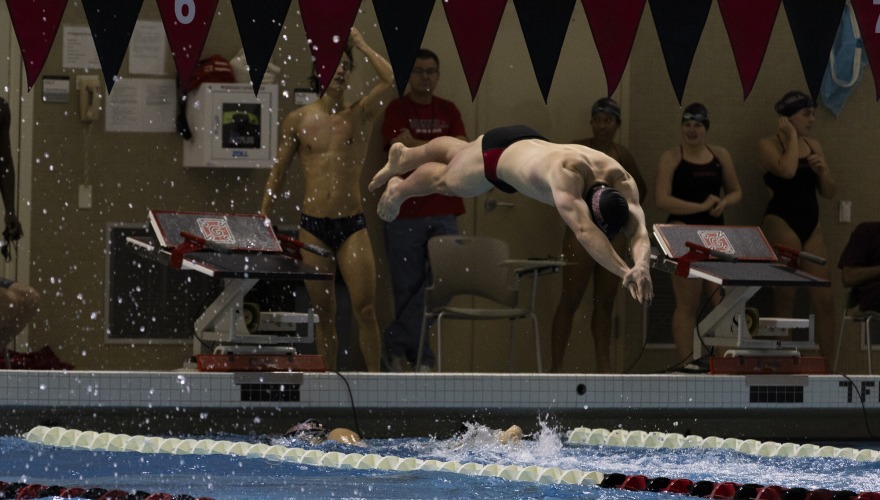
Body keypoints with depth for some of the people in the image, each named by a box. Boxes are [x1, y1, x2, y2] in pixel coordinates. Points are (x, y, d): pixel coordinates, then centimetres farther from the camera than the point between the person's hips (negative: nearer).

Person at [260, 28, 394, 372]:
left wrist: (360, 44, -3)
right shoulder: (298, 120, 6)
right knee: (323, 312, 6)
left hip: (352, 226, -1)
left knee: (365, 308, -8)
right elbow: (277, 175, 11)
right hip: (313, 227, 1)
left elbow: (390, 79, -13)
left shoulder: (359, 115, 4)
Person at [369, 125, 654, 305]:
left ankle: (404, 156, 68)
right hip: (496, 153, -6)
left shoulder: (622, 181, -37)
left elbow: (638, 230, -45)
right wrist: (624, 272, -73)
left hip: (529, 144, 6)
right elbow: (583, 231, -64)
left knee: (458, 153, 36)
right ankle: (399, 189, 63)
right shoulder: (567, 173, -52)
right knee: (444, 181, 28)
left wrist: (642, 265, -67)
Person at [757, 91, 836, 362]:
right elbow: (787, 171, -26)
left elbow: (829, 192, 14)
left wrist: (822, 170, -6)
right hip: (781, 223, -6)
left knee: (824, 300, 1)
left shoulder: (814, 145, 13)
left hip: (812, 224, 6)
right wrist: (792, 137, -12)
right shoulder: (768, 145, -5)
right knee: (784, 300, -2)